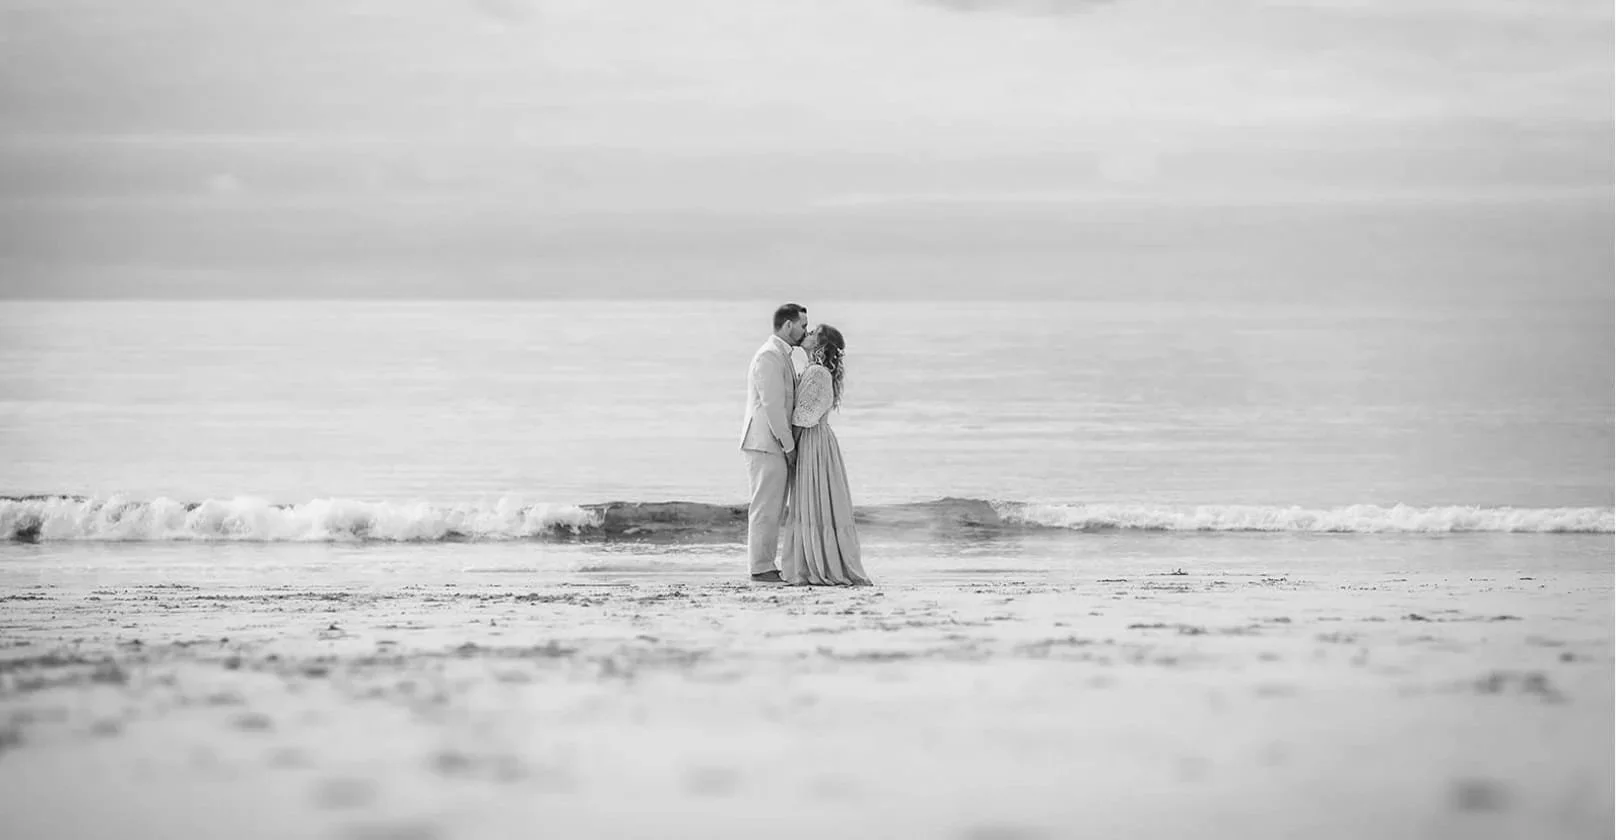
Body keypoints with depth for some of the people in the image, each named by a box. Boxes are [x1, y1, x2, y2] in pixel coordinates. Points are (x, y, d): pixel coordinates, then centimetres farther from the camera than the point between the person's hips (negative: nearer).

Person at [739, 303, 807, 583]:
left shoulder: (782, 357, 19)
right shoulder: (769, 356, -14)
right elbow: (771, 406, -18)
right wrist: (789, 446, -14)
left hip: (775, 444, 10)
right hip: (766, 444, -10)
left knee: (774, 509, 10)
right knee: (766, 507, -8)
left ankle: (765, 566, 12)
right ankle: (761, 568, -6)